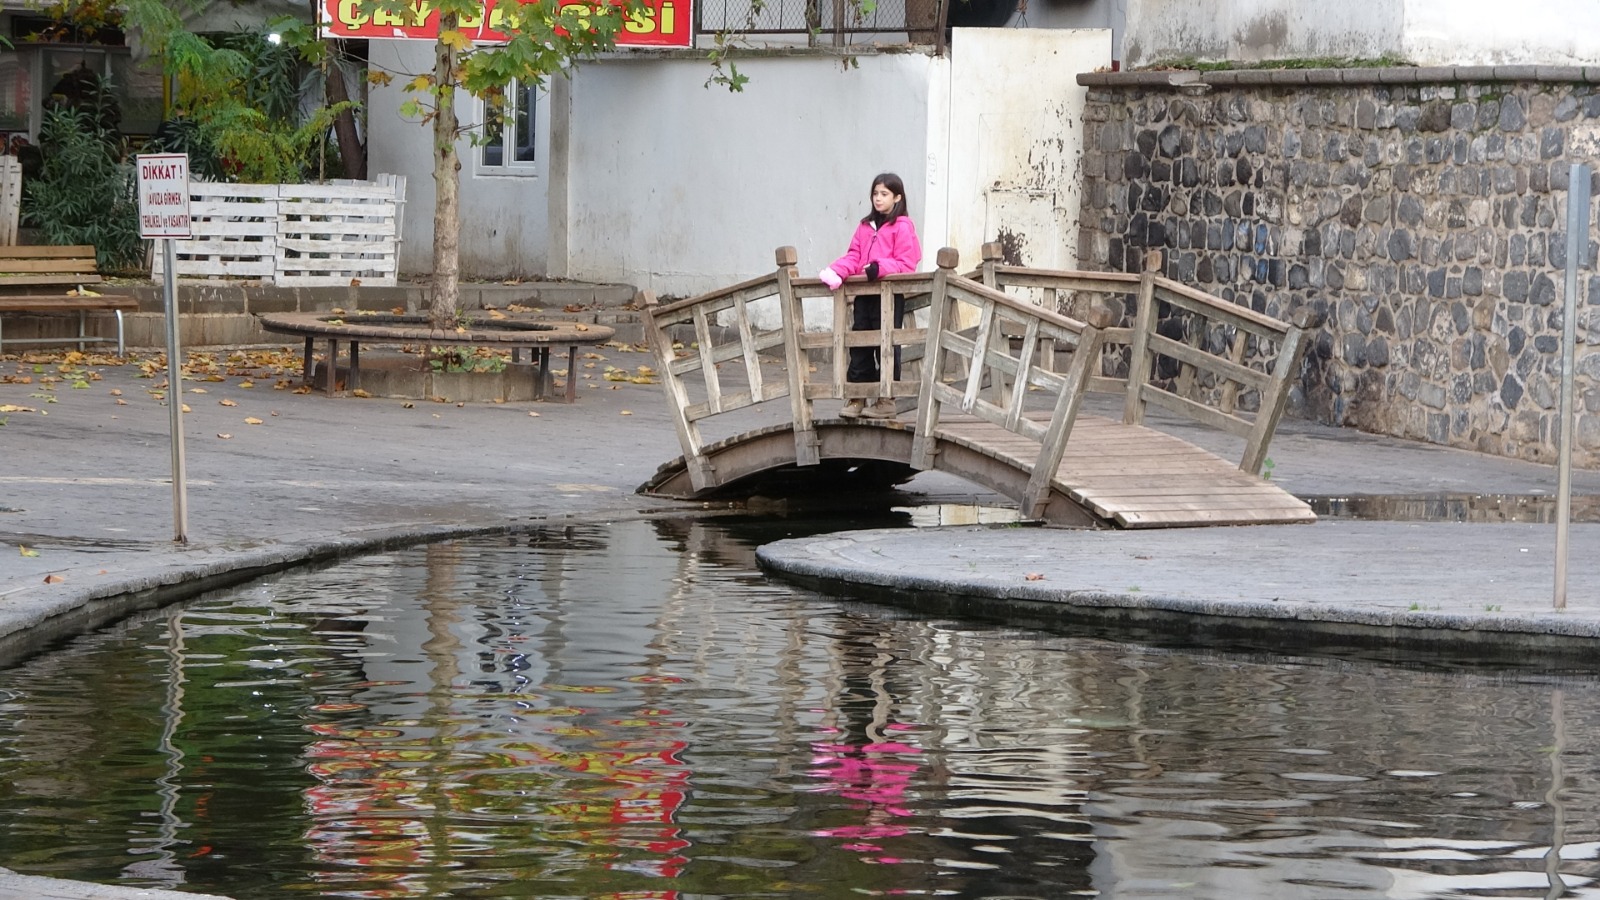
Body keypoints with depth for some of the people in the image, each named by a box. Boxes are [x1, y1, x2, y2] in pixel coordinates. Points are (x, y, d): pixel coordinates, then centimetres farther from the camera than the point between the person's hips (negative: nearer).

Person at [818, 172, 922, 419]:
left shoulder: (902, 227, -4)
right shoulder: (865, 227, 17)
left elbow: (906, 264, -8)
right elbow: (854, 256, 13)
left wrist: (880, 268, -22)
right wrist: (836, 271, -6)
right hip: (864, 294, 6)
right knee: (859, 344, 5)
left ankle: (886, 400, 4)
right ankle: (857, 397, 10)